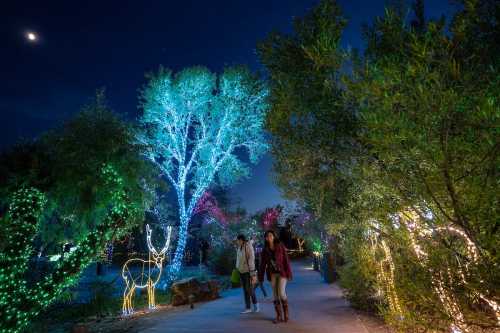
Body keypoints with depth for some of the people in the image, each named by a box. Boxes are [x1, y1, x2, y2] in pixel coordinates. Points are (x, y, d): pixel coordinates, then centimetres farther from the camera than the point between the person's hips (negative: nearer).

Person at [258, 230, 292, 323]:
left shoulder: (280, 247, -9)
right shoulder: (265, 250, 0)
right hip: (272, 274, 3)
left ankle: (286, 313, 15)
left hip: (282, 273, -3)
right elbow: (263, 264, 4)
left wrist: (289, 274, -13)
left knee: (281, 293, -9)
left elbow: (286, 260, -9)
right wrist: (261, 277, 3)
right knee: (275, 295, 6)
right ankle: (279, 316, 19)